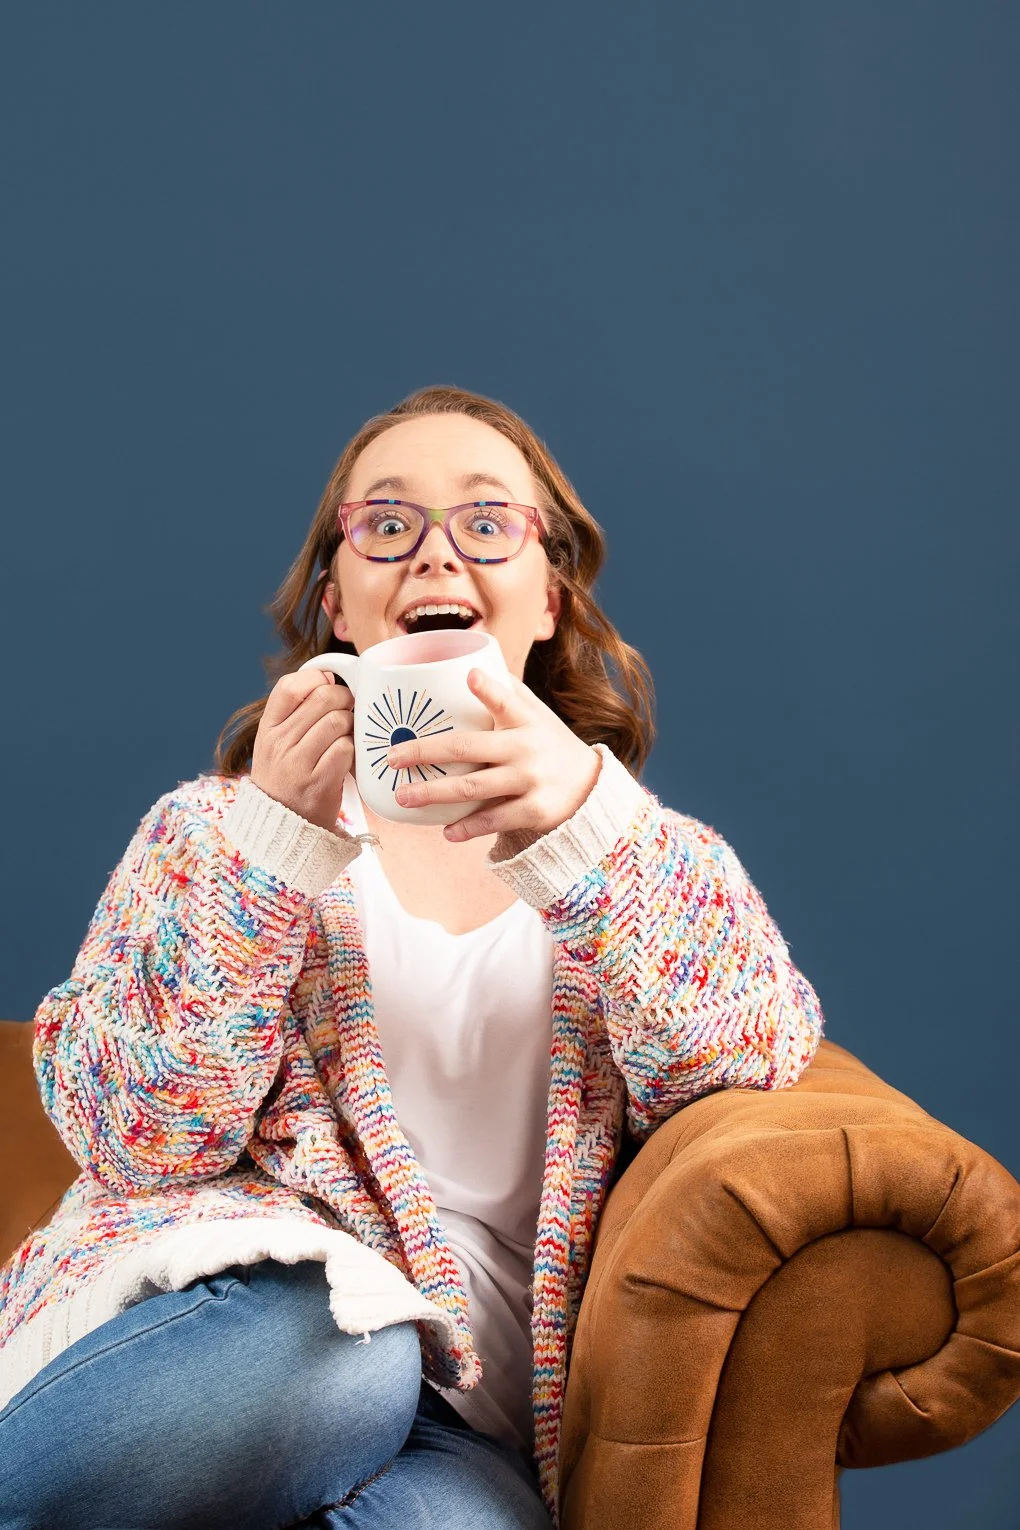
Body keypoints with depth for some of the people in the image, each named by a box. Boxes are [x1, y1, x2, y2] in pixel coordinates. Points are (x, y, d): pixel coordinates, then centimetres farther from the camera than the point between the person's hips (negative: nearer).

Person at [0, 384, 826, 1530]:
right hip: (224, 1302, 1)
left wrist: (587, 825, -19)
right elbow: (135, 1132, -1)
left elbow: (751, 1065, -5)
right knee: (327, 1360, -34)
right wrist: (274, 836, -11)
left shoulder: (639, 846, 17)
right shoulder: (215, 823, 14)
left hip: (464, 1416, -1)